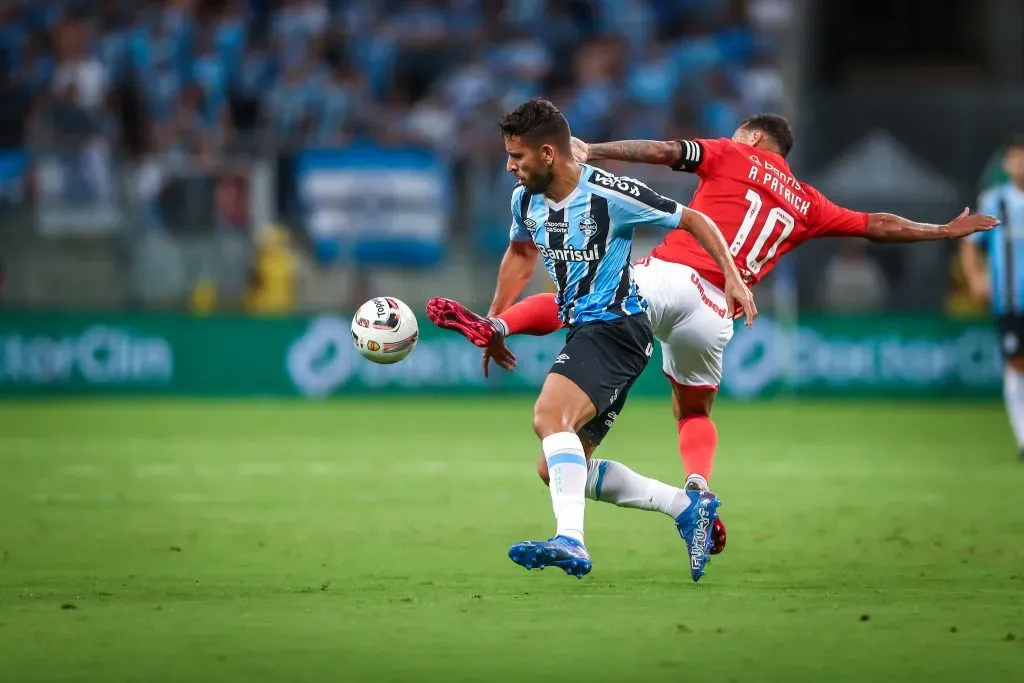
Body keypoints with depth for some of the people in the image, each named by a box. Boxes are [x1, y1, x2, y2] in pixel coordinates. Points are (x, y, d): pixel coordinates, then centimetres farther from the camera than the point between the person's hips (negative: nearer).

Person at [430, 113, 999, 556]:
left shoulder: (733, 155, 14)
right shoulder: (807, 205, 24)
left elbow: (663, 151, 3)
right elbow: (877, 226, 32)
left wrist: (591, 152, 5)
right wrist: (946, 231, 44)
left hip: (668, 275, -3)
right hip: (715, 312, 3)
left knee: (565, 301, 3)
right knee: (695, 412, 21)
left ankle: (497, 323, -24)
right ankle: (699, 483, -5)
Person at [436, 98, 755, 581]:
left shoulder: (610, 195, -16)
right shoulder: (525, 200, 5)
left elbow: (693, 221, -6)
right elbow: (521, 254, 28)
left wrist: (733, 277, -15)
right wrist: (492, 323, 27)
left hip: (616, 325, -9)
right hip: (583, 331, 9)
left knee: (549, 416, -33)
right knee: (555, 469, 8)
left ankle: (570, 541, -46)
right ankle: (688, 507, 15)